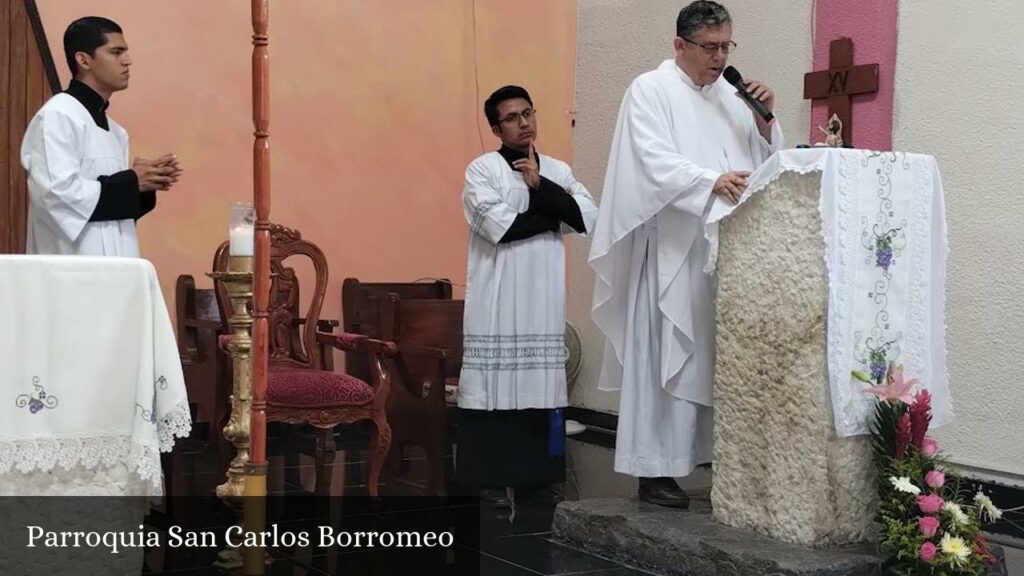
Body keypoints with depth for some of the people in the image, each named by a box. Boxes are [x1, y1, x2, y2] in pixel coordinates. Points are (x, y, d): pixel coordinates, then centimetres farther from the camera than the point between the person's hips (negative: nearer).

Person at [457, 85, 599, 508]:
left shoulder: (558, 171, 13)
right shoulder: (482, 169, -1)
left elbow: (588, 218, 0)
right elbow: (498, 225, -16)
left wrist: (540, 186, -8)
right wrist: (554, 212, -6)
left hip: (544, 298, 5)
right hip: (499, 298, -5)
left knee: (543, 385, 7)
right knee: (495, 384, -5)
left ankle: (539, 477, 14)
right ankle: (492, 480, 0)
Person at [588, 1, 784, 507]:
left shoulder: (731, 95, 18)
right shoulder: (650, 90, -2)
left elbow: (766, 162, 19)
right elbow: (657, 162, -17)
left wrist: (765, 120, 1)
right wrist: (713, 181, -31)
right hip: (672, 251, -6)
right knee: (664, 359, -6)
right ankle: (654, 470, -2)